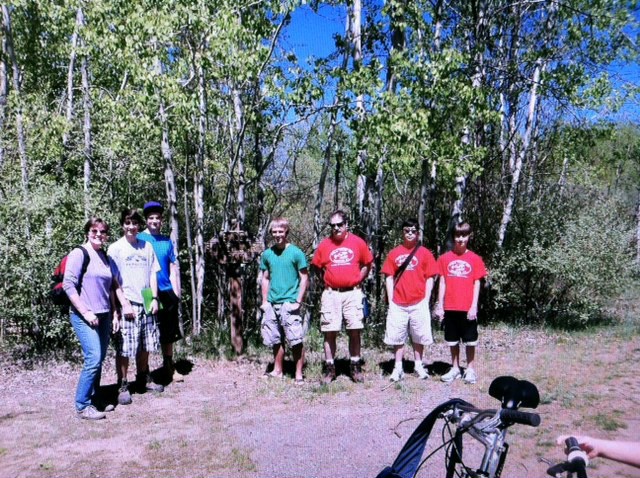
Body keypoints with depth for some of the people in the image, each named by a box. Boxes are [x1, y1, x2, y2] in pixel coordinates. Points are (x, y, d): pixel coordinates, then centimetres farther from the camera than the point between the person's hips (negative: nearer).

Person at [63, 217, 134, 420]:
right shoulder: (79, 254, -7)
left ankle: (94, 399, 21)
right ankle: (82, 406, -1)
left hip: (103, 317, 7)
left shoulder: (104, 256, 14)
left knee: (99, 360, 9)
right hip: (85, 317, -7)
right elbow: (68, 285, -13)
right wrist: (85, 312, -16)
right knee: (93, 359, -13)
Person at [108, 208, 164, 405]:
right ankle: (122, 386, 7)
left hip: (145, 303, 5)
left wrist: (154, 298, 4)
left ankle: (143, 379, 29)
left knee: (145, 345, 14)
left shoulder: (146, 246, 11)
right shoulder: (115, 248, -2)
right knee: (124, 348, -4)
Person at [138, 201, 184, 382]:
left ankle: (169, 367, 26)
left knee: (169, 333, 12)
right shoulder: (140, 239, -2)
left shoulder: (167, 241, 10)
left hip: (167, 292, 4)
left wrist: (176, 292, 8)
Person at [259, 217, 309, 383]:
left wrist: (298, 302, -10)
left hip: (290, 303, -5)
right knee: (276, 340, 14)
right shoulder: (267, 254, 9)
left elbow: (304, 278, -4)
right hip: (272, 304, 5)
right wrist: (265, 301, 9)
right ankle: (277, 371, 27)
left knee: (296, 341, -5)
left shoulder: (296, 253, -4)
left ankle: (299, 374, 5)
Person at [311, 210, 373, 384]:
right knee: (329, 332, 1)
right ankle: (329, 368, 11)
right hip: (331, 294, 0)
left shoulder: (358, 242, 3)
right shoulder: (324, 244, 4)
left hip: (352, 293, 0)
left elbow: (367, 264, 13)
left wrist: (357, 280, 5)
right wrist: (327, 282, 6)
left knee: (355, 330, 3)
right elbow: (317, 266, 15)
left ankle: (355, 367, 14)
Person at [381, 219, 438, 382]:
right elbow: (389, 278, 6)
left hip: (418, 303, -1)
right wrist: (390, 301, 0)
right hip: (398, 304, 1)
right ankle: (398, 368, 13)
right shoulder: (394, 253, 7)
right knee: (397, 336, 5)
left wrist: (426, 300, -4)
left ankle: (418, 365, 21)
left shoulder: (425, 253, 3)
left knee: (418, 336, 8)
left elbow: (430, 278, 3)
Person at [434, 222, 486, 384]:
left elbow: (477, 284, 0)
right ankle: (455, 368, 23)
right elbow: (442, 282, 4)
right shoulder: (445, 258, 3)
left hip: (468, 308, -1)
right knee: (453, 340, 11)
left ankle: (470, 369, 19)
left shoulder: (475, 259, 0)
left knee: (470, 340, 7)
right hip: (450, 307, 2)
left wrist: (474, 306, -8)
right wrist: (440, 305, 1)